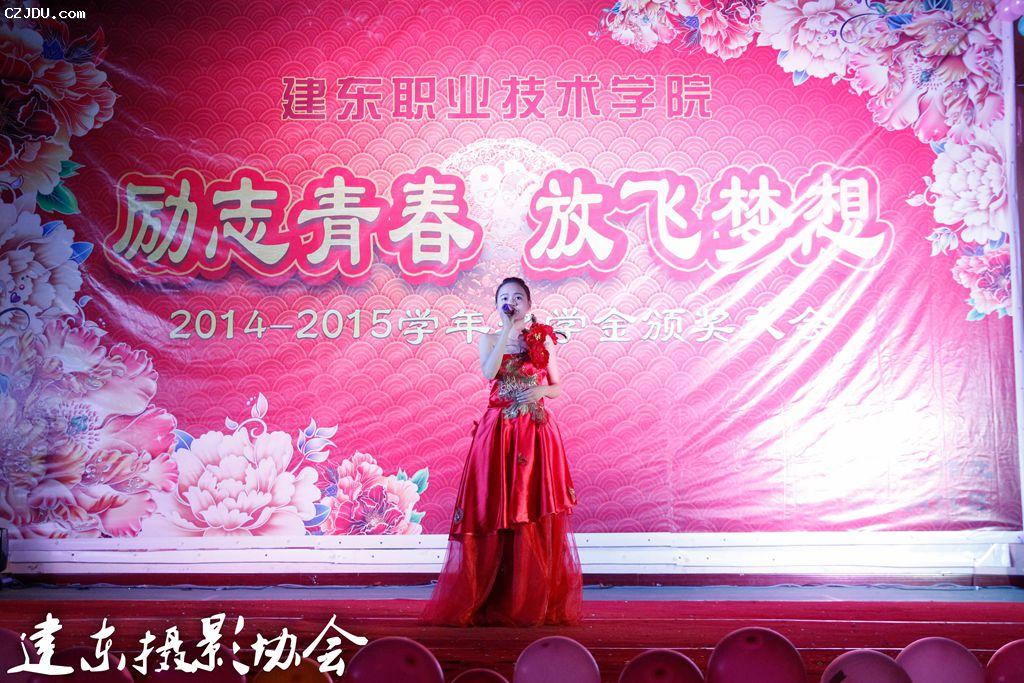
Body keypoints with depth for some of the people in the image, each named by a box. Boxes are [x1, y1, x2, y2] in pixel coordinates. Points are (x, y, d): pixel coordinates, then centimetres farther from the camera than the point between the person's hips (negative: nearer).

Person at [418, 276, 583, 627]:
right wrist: (509, 332, -11)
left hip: (537, 432, 1)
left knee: (538, 519, -1)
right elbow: (488, 372, -11)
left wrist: (541, 391, -9)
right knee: (494, 515, -3)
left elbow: (558, 387, 12)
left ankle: (534, 603, 7)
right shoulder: (489, 340, 9)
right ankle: (488, 601, 5)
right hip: (497, 431, -1)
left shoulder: (543, 340, 10)